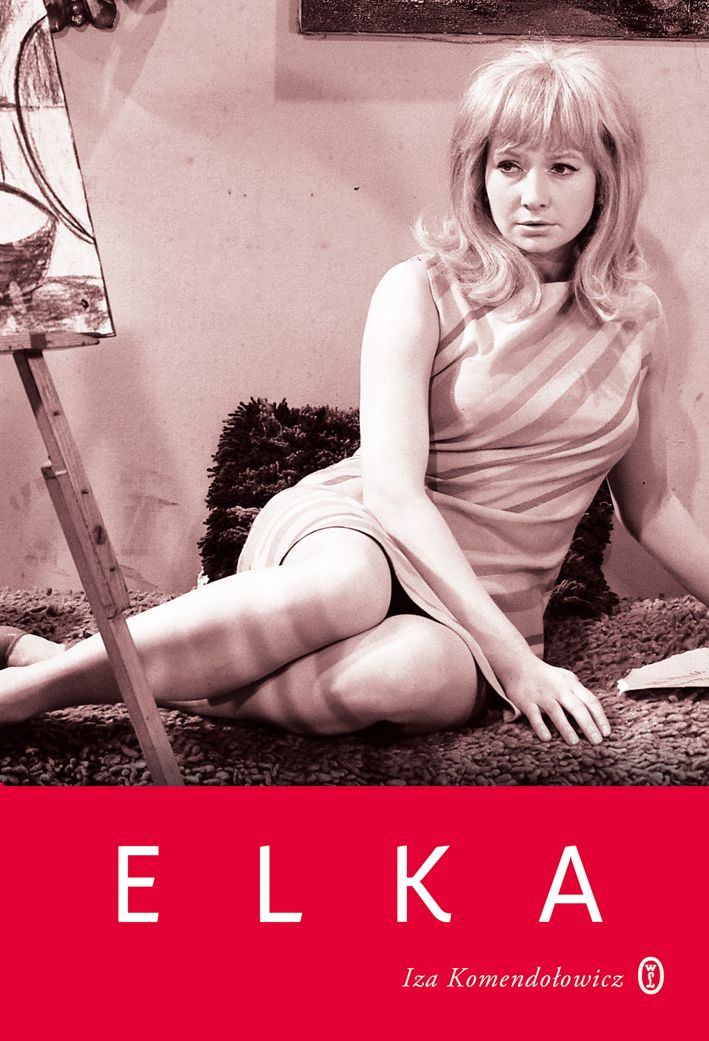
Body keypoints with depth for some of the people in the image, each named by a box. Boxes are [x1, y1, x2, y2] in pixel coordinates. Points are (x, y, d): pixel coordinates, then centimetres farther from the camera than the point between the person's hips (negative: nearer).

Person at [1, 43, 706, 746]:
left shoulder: (638, 321, 8)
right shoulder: (421, 293, -5)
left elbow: (649, 505, 21)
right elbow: (393, 487, -15)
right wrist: (514, 659, -22)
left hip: (483, 607, 3)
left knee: (421, 670, -38)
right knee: (348, 587, -42)